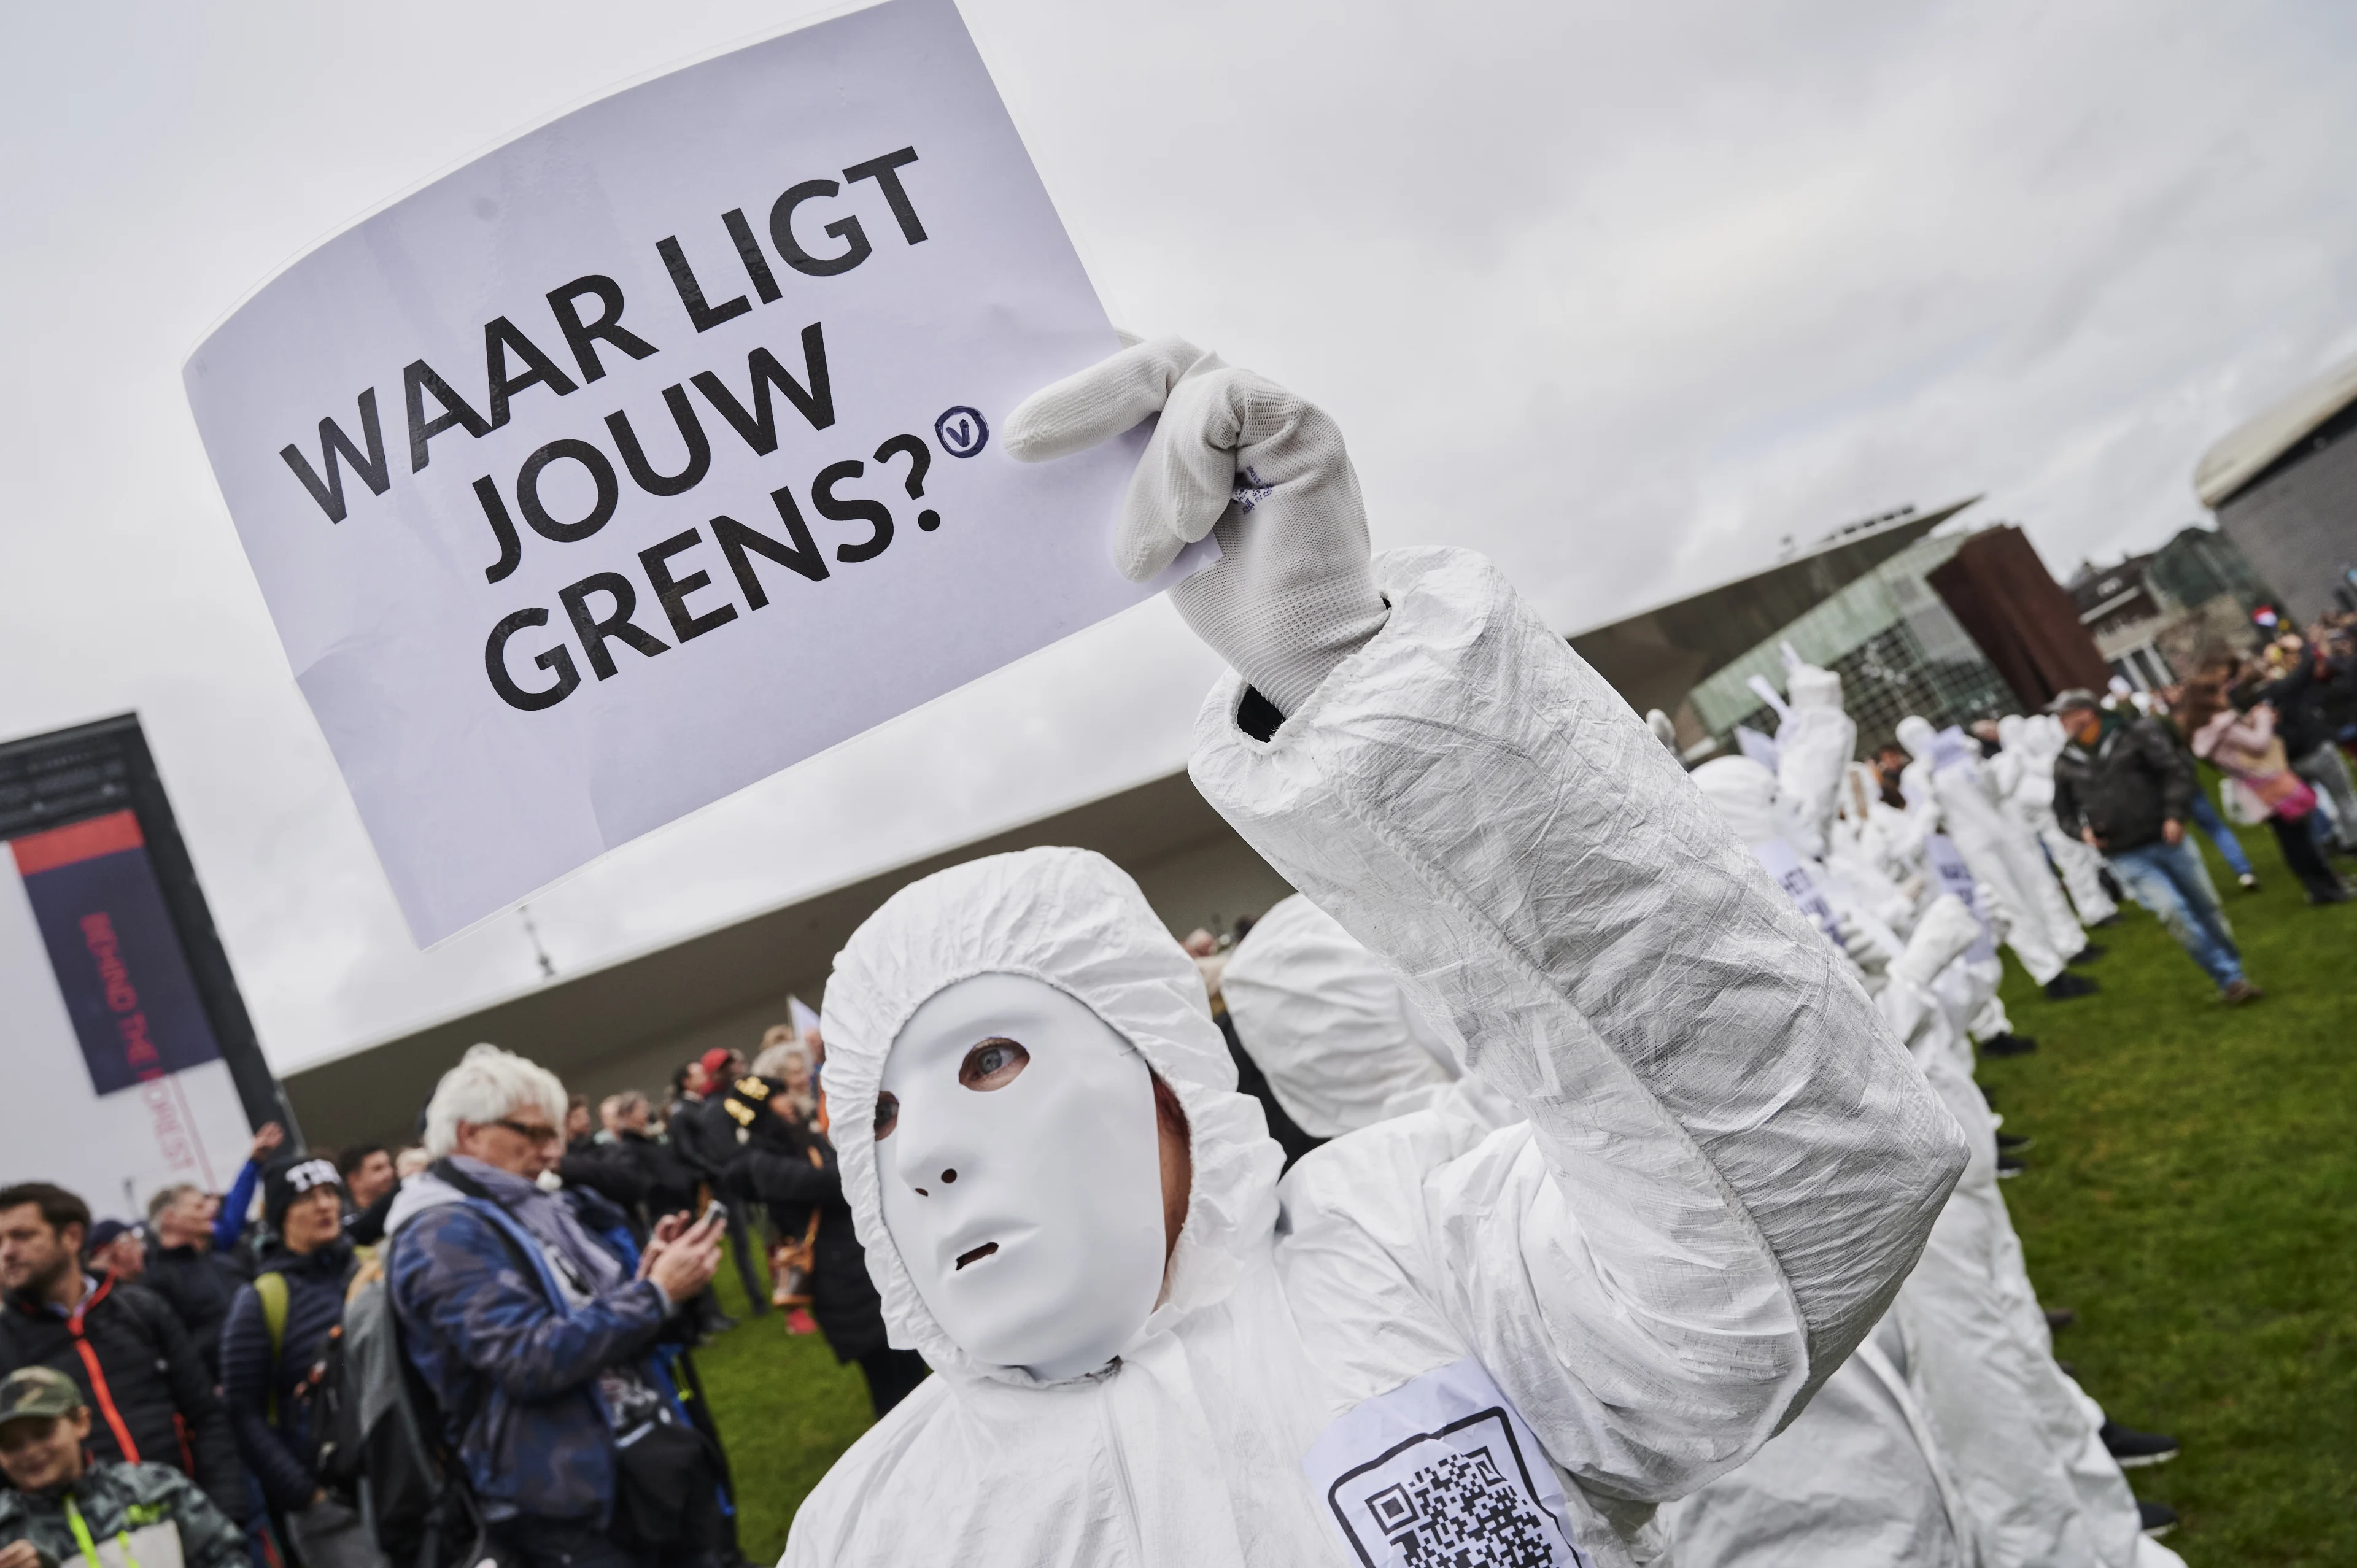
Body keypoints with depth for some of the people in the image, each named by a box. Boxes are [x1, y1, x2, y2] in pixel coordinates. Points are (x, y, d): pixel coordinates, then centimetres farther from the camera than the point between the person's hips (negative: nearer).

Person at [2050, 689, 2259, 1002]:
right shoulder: (2065, 764, 5)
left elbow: (2177, 769, -6)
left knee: (2206, 907, 8)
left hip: (2167, 839, 0)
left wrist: (2175, 815, -16)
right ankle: (2229, 979, -10)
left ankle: (2235, 972, 26)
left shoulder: (2136, 732, -2)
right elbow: (2064, 812, 14)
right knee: (2173, 911, -17)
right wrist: (2082, 829, -6)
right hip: (2126, 857, 0)